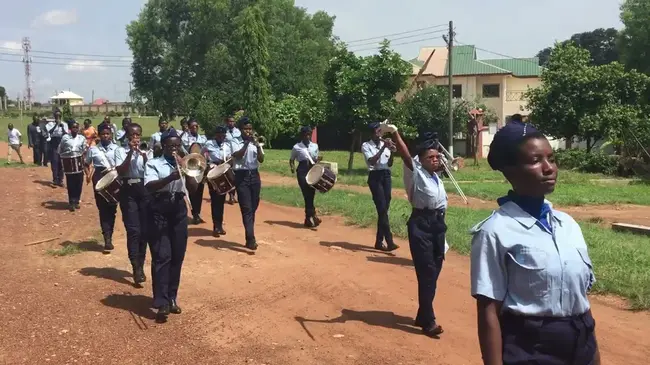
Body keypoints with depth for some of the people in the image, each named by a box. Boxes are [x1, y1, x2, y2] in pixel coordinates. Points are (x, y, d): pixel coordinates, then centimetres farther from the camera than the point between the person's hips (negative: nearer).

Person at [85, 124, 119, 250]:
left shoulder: (116, 148, 2)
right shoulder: (93, 149, 6)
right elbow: (87, 164, 18)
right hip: (99, 179, 1)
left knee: (112, 208, 3)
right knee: (102, 208, -3)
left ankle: (108, 237, 13)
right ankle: (107, 238, -3)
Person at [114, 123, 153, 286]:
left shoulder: (147, 150, 8)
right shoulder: (121, 150, 3)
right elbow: (120, 171, -11)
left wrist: (144, 155, -15)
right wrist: (131, 153, -15)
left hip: (145, 190, 2)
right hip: (128, 191, -2)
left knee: (145, 230, 5)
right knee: (133, 230, -7)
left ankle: (140, 264, 20)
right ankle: (137, 268, -8)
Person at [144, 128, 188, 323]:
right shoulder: (154, 164, -1)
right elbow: (150, 186, -18)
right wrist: (170, 178, -33)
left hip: (179, 211, 4)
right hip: (160, 211, -4)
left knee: (177, 257, 7)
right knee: (162, 256, -8)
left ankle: (172, 298, 19)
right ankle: (162, 303, -9)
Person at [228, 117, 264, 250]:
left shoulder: (256, 142, 10)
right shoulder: (235, 142, 0)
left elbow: (261, 160, -3)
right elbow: (237, 156, -18)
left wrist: (258, 146, -18)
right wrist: (247, 143, -22)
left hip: (254, 176, 4)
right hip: (241, 176, -4)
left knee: (253, 208, 8)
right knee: (246, 208, -11)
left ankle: (249, 237, 19)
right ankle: (251, 239, -16)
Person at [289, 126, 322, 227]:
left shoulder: (315, 146, 9)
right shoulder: (296, 147, -1)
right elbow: (291, 160, 8)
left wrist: (318, 160, -6)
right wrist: (292, 167, -11)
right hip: (302, 171, -4)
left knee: (311, 194, 4)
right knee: (307, 195, -9)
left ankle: (309, 217, 13)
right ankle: (311, 215, -7)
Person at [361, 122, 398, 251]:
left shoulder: (384, 144, 11)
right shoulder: (366, 145, -1)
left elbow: (390, 164, 8)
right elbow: (372, 161, -15)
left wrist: (391, 152, -9)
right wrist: (383, 148, -17)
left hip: (386, 176, 5)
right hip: (375, 177, -5)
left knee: (384, 209, 5)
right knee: (382, 209, -12)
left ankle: (379, 241, 13)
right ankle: (389, 241, -14)